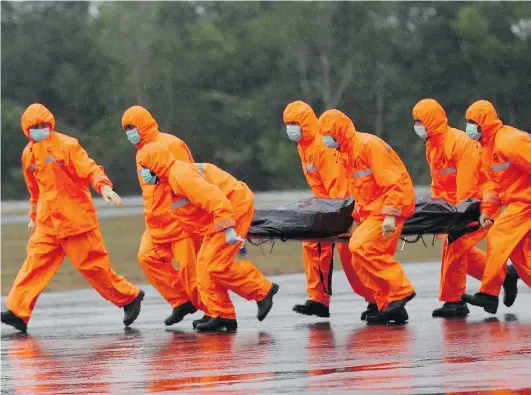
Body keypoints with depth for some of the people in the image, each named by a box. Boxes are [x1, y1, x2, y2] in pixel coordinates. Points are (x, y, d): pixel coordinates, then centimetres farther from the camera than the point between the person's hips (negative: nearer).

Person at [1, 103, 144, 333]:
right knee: (35, 261, -7)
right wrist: (34, 215, 28)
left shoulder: (67, 145, -9)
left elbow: (90, 169, -16)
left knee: (92, 264, 0)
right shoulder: (29, 154, 10)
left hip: (76, 217, -5)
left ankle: (129, 297, 17)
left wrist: (104, 187, -33)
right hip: (47, 222, 5)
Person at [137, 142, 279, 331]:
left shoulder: (181, 175, -19)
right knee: (205, 264, 8)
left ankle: (263, 290, -1)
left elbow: (214, 198, -29)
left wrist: (227, 227, -32)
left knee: (216, 265, -13)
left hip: (235, 207, -11)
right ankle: (221, 315, 9)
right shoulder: (174, 177, 16)